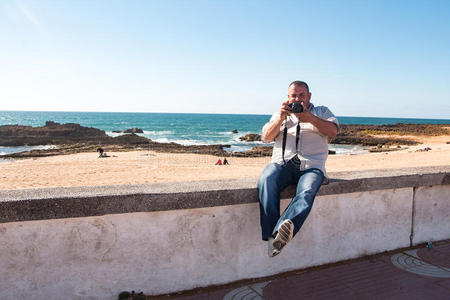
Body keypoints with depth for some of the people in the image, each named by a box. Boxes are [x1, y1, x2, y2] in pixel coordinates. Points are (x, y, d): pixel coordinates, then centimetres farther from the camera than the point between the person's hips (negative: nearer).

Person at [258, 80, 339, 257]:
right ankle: (271, 236, -39)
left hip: (311, 166, -1)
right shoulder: (280, 115, 29)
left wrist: (311, 118, -11)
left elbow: (333, 131, 4)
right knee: (266, 181, -33)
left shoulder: (322, 112, 24)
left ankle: (279, 233, -55)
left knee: (307, 192, -35)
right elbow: (266, 137, 13)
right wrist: (280, 119, -3)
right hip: (281, 163, 1)